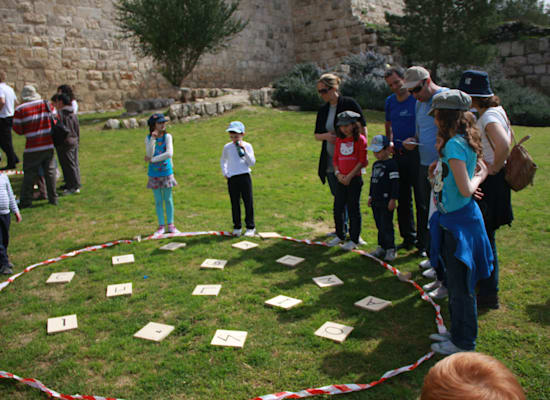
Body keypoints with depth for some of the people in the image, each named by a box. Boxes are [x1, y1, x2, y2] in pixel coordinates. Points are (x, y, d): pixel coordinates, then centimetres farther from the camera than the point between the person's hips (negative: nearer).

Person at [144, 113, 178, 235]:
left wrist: (153, 159, -14)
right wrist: (153, 139, -22)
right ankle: (161, 226, 17)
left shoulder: (167, 136, -6)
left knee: (168, 199, 7)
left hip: (166, 172, -1)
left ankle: (170, 225, 18)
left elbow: (169, 153, -18)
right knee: (158, 201, 8)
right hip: (154, 173, 1)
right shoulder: (148, 138, -3)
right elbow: (149, 155, -15)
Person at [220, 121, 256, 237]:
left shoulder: (247, 146, 1)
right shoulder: (227, 147, 7)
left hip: (245, 176, -2)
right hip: (232, 178, 2)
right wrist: (224, 173, 14)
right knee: (235, 203, 7)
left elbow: (252, 162, -7)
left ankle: (250, 227, 11)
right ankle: (237, 227, 18)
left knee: (248, 202, 1)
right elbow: (223, 160, 24)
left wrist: (244, 150, -14)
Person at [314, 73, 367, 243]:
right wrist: (326, 136, -9)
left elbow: (363, 129, -5)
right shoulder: (323, 110, 9)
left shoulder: (350, 104, -7)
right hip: (330, 162, 5)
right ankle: (342, 229, 28)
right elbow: (316, 135, 13)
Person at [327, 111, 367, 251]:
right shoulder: (339, 140, 11)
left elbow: (362, 161, -10)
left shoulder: (360, 139, -6)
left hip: (354, 179, -5)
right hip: (341, 179, 5)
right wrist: (338, 173, -5)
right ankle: (340, 236, 26)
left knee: (353, 209, 1)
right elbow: (335, 159, 12)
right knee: (337, 208, 9)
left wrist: (349, 176, -14)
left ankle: (354, 240, 11)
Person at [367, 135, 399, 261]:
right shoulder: (375, 164, 15)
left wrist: (393, 199, -17)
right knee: (379, 225, 13)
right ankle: (382, 247, 23)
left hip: (387, 201, -8)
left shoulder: (392, 164, -11)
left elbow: (395, 183, -15)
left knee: (386, 226, -4)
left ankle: (390, 249, 7)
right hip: (376, 201, 8)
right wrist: (371, 196, 23)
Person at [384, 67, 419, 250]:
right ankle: (408, 238, 23)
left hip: (416, 153, -6)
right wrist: (390, 142, 8)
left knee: (421, 199, -2)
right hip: (398, 154, 6)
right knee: (403, 199, 11)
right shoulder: (390, 101, 12)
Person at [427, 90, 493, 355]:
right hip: (455, 219, 10)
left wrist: (479, 177, -9)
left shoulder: (454, 144, -21)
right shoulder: (465, 141, 8)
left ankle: (463, 343, 20)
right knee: (456, 283, 21)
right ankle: (458, 332, 36)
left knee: (460, 286, 4)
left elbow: (465, 190, -26)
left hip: (459, 221, -10)